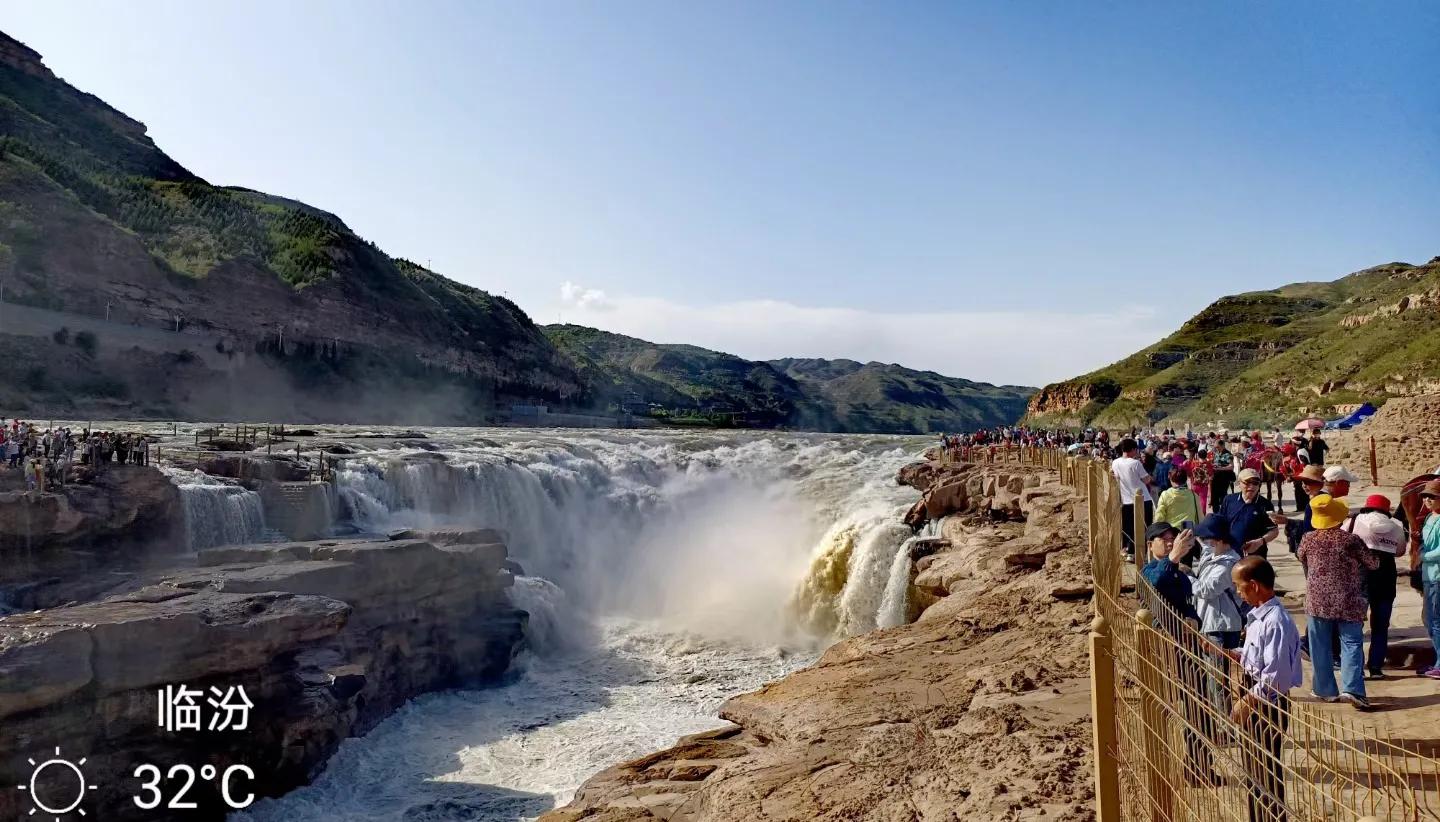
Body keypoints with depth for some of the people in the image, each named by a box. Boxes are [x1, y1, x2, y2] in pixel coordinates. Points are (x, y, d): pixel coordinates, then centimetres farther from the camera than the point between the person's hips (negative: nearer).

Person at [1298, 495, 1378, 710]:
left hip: (1317, 601, 2)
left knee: (1321, 647, 9)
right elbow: (1373, 564, 3)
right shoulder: (1351, 540, -9)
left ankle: (1326, 690, 15)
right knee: (1351, 644, 2)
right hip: (1348, 603, -1)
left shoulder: (1308, 540, -3)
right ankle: (1351, 688, -12)